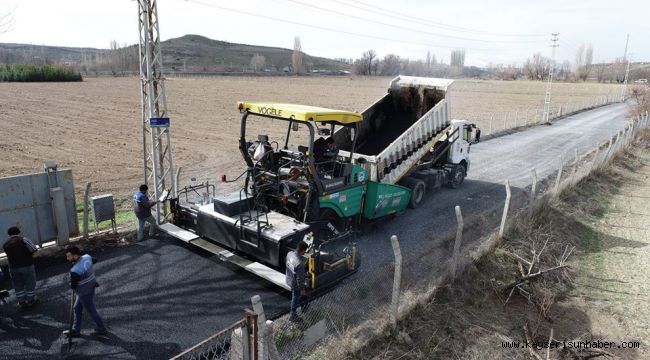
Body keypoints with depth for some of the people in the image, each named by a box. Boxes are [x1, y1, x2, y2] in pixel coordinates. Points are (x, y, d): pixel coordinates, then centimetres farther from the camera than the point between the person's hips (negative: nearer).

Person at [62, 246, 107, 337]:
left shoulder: (75, 271, -34)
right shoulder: (87, 257, -13)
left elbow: (73, 286, -19)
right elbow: (94, 261, 12)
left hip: (84, 292, -8)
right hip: (91, 287, 8)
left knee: (92, 311, 12)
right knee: (77, 308, 22)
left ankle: (101, 329, 30)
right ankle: (76, 330, 35)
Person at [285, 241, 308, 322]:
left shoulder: (289, 253, -16)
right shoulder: (299, 263, -40)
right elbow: (299, 278, -29)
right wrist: (302, 289, -14)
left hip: (289, 280, 8)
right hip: (295, 283, -8)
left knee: (294, 296, 34)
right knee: (295, 298, 18)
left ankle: (292, 306, 62)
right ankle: (292, 316, 38)